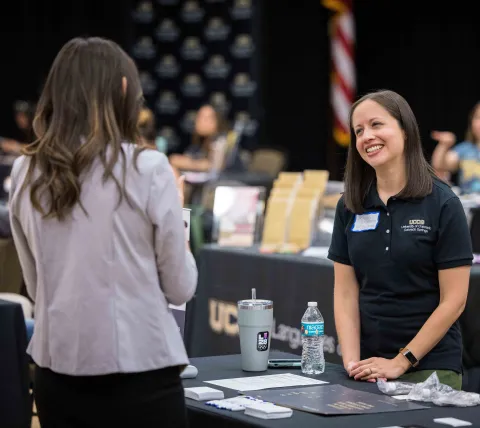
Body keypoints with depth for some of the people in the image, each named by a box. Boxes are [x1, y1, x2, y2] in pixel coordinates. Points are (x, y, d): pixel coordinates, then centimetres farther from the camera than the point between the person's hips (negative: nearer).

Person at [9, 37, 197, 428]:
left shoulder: (26, 173, 2)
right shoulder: (147, 169, -11)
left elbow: (36, 286, 12)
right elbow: (180, 288, -2)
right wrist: (180, 242, 15)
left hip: (58, 374, 4)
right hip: (140, 373, -4)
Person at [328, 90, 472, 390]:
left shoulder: (442, 204, -8)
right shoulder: (350, 206, 5)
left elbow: (453, 300, -10)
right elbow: (345, 291, 4)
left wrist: (401, 362, -13)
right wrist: (352, 360, -9)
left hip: (430, 364, -3)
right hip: (369, 366, 4)